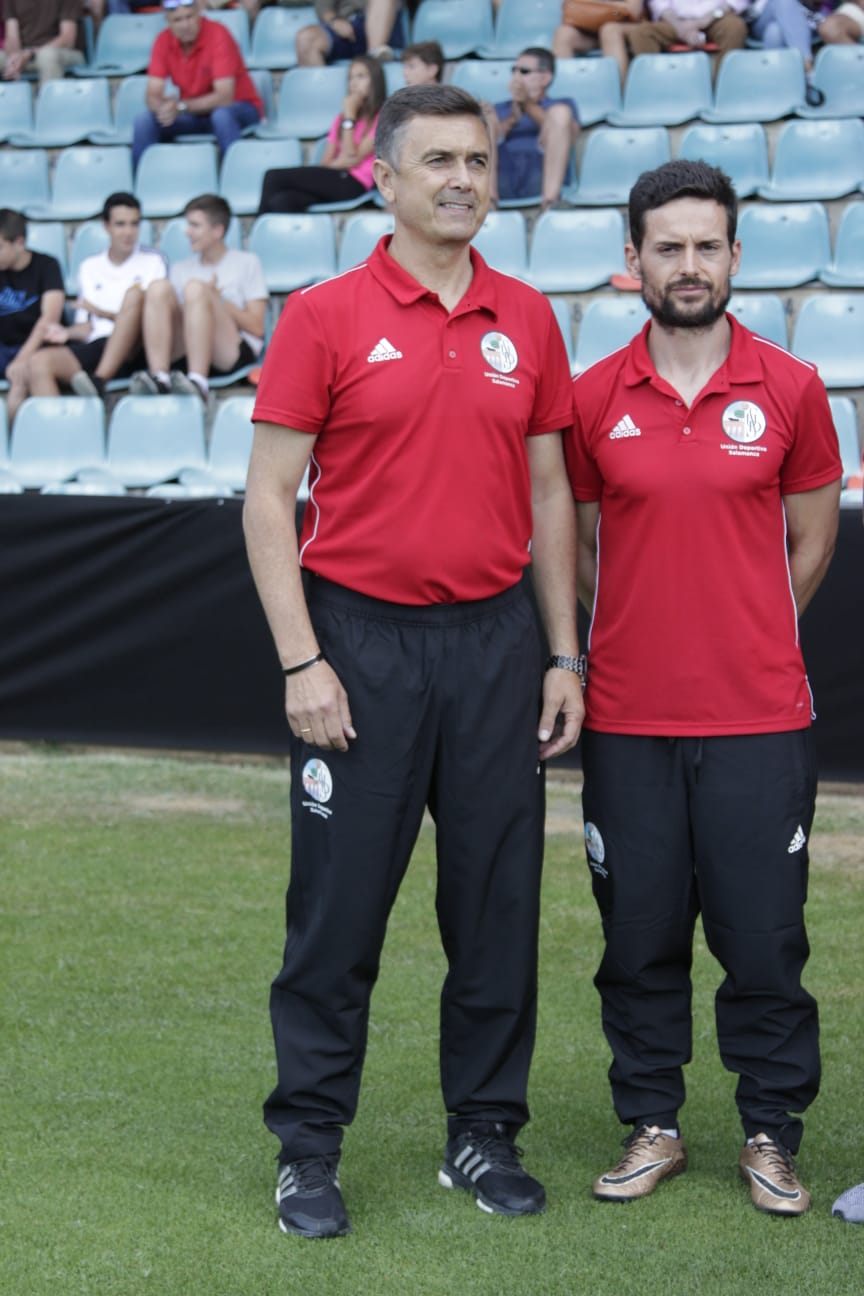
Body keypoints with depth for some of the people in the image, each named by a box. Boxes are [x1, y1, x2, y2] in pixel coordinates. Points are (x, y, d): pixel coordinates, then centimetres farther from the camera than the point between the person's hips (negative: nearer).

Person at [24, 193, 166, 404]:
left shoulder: (152, 261, 12)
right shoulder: (89, 267, 22)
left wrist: (102, 313, -4)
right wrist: (68, 332, -3)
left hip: (132, 352, -3)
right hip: (95, 346, 3)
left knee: (135, 294, -31)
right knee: (38, 361, -25)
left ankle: (98, 381, -38)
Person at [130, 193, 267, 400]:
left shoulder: (246, 263, 15)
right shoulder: (181, 269, 27)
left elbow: (257, 327, 5)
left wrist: (216, 299, -2)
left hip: (234, 353, -3)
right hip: (182, 353, 3)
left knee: (195, 288, -27)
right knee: (159, 287, -18)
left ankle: (198, 382, -44)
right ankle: (159, 377, -36)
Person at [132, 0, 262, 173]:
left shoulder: (217, 34, -20)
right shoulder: (164, 41, -7)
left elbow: (224, 97, -26)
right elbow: (152, 95, -11)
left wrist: (180, 107, -35)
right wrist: (164, 107, -34)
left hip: (237, 109, -4)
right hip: (193, 113, 4)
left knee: (221, 116, -38)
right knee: (144, 120, -18)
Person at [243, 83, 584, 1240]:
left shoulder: (527, 321, 8)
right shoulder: (324, 319, -3)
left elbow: (548, 493, 12)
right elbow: (268, 497, -4)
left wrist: (565, 655, 7)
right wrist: (302, 662, -11)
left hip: (494, 641, 4)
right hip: (363, 640, -3)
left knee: (498, 902, 8)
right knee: (339, 905, 2)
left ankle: (484, 1132, 22)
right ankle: (309, 1146, 15)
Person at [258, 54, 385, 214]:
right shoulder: (340, 118, 25)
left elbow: (354, 158, -6)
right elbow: (325, 163, 15)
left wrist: (349, 116, -2)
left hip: (352, 184, -6)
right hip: (332, 179, 6)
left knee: (274, 176, -19)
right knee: (281, 201, -27)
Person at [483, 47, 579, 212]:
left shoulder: (562, 105, 29)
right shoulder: (499, 109, 33)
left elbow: (569, 135, 5)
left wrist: (529, 107, -3)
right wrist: (512, 120, -6)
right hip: (501, 177, 2)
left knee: (560, 112, -20)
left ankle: (550, 199, -39)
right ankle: (488, 197, -36)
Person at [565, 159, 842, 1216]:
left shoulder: (790, 390, 1)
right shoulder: (592, 398, 2)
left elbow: (809, 542, 11)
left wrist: (741, 639, 11)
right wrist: (640, 635, 10)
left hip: (758, 720, -1)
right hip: (627, 721, 1)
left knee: (764, 937, 3)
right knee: (639, 936, 8)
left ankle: (770, 1135, 18)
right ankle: (651, 1126, 23)